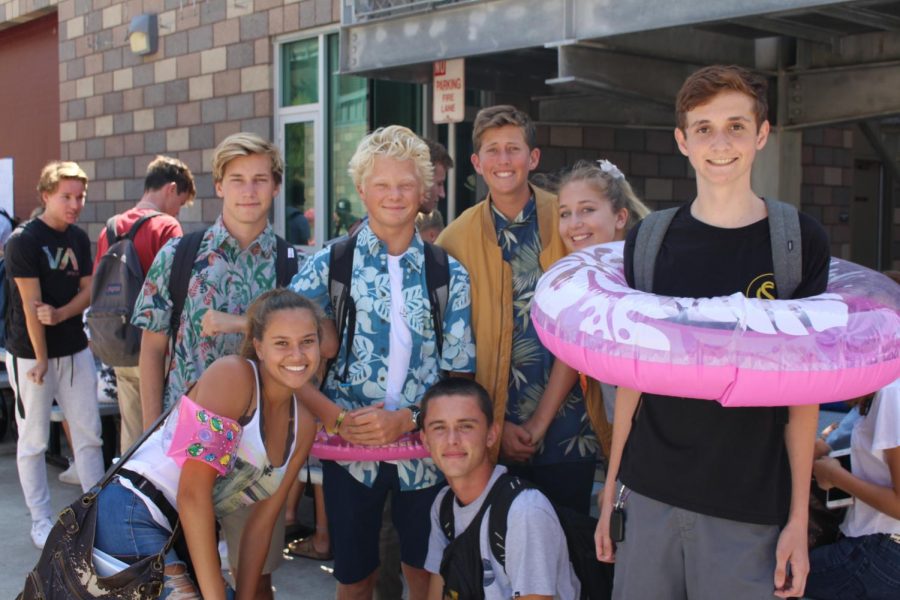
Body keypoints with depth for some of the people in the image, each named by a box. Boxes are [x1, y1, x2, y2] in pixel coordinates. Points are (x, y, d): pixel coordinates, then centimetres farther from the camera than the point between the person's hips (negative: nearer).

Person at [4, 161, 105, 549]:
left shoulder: (79, 239, 6)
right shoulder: (23, 240, -13)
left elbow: (88, 290, 6)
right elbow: (30, 305, -15)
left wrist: (59, 314, -14)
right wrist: (41, 359, -15)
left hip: (75, 350, 6)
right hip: (30, 354, -6)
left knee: (89, 435, 8)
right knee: (33, 441, 5)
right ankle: (41, 523, 15)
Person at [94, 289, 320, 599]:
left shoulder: (303, 426, 6)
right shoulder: (230, 374, -16)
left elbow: (261, 523, 10)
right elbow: (193, 491, -20)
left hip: (186, 536, 8)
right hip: (132, 519, -8)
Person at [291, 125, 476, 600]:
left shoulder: (449, 274, 2)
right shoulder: (328, 265, -2)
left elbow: (460, 373, 3)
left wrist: (407, 419, -12)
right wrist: (336, 418, -16)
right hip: (350, 449, -1)